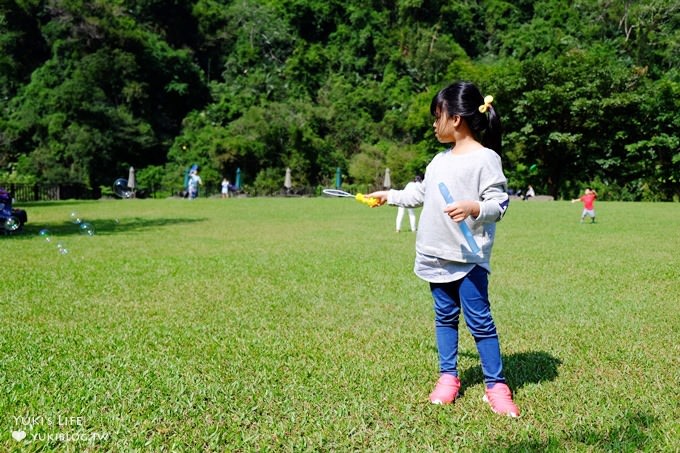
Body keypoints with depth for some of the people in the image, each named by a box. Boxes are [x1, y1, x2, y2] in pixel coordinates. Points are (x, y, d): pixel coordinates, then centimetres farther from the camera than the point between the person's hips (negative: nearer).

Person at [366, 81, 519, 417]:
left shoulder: (485, 159, -10)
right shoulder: (440, 160, 13)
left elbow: (500, 203, -15)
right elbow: (421, 194, 25)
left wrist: (473, 207, -31)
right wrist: (389, 196, 31)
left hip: (470, 258, -7)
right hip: (437, 256, 7)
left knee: (480, 321, -2)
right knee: (445, 317, 14)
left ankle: (495, 385, 10)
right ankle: (448, 376, 26)